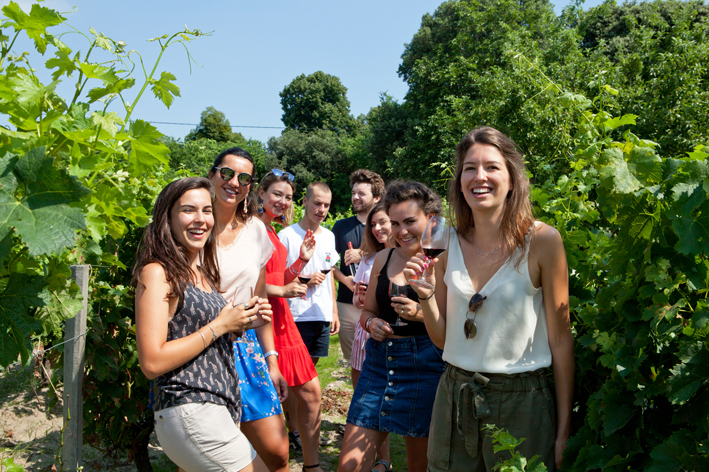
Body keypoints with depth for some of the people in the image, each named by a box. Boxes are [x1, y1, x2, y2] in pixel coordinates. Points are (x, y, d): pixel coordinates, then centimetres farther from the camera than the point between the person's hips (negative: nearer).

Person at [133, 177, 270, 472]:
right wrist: (220, 326, -13)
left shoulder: (202, 272, 15)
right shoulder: (157, 272, -11)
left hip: (219, 411, 9)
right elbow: (152, 363, -18)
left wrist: (244, 323, 6)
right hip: (188, 412, -9)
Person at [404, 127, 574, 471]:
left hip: (521, 403, -3)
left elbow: (560, 339, -6)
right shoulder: (447, 245, 0)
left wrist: (564, 430, -5)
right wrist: (426, 294, -12)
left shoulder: (542, 241, -11)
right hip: (454, 400, 4)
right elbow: (443, 338, 7)